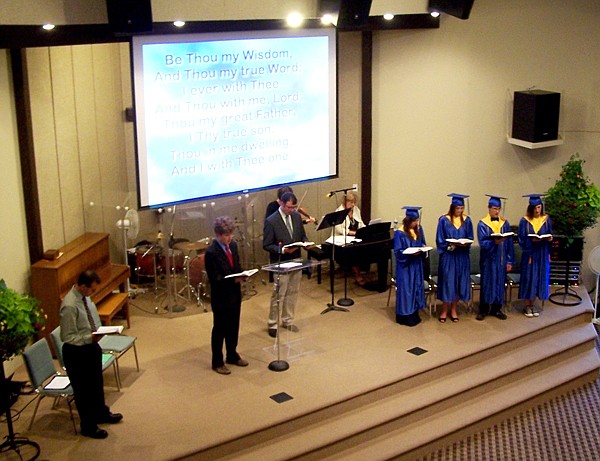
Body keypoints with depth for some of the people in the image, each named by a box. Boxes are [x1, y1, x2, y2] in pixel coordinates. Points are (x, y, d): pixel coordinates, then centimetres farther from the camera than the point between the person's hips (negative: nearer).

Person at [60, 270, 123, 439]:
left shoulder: (84, 296, -3)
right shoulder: (70, 306, -29)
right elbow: (67, 337, -25)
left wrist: (98, 332, 1)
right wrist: (90, 338, -28)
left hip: (92, 347, 9)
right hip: (77, 352, -9)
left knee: (97, 384, 26)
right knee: (83, 389, 10)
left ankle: (101, 414, 49)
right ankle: (88, 426, 28)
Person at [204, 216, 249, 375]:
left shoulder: (233, 245, 3)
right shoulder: (211, 252, -20)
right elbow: (215, 279, -20)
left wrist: (242, 275, -7)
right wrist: (234, 280, -30)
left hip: (235, 293, 7)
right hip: (221, 297, -7)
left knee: (234, 327, 19)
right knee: (219, 329, 7)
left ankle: (232, 356, 37)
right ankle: (217, 362, 21)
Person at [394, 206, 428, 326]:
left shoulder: (419, 229, 4)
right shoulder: (400, 233, -15)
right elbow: (398, 251, -13)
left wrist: (423, 248, -7)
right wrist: (411, 253, -26)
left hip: (417, 264, 7)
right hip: (405, 266, -7)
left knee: (417, 287, 12)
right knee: (406, 289, -2)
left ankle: (414, 314, 22)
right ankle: (405, 316, 8)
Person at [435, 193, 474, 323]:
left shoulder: (466, 220, 4)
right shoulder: (444, 220, -6)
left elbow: (470, 238, 8)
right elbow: (440, 241, -5)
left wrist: (465, 243, -13)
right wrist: (451, 244, -20)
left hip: (462, 257, 3)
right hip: (448, 256, -3)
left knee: (459, 282, 6)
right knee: (447, 282, -2)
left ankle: (453, 310, 19)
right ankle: (444, 311, 10)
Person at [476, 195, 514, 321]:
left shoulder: (504, 223, 5)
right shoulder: (482, 224, -3)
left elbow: (509, 243, 5)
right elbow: (482, 243, -11)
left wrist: (509, 261, 0)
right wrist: (494, 242, -29)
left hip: (501, 259, 3)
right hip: (488, 259, -3)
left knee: (499, 283, 8)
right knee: (487, 283, 4)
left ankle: (496, 309, 20)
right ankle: (483, 310, 14)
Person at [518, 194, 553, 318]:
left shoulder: (546, 219, 4)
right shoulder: (524, 221, -5)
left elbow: (550, 236, 9)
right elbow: (522, 239, -5)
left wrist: (549, 238, -13)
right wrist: (532, 240, -22)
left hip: (543, 254, 3)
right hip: (529, 254, -3)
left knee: (540, 278, 6)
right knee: (528, 278, 0)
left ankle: (533, 304, 19)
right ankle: (527, 306, 12)